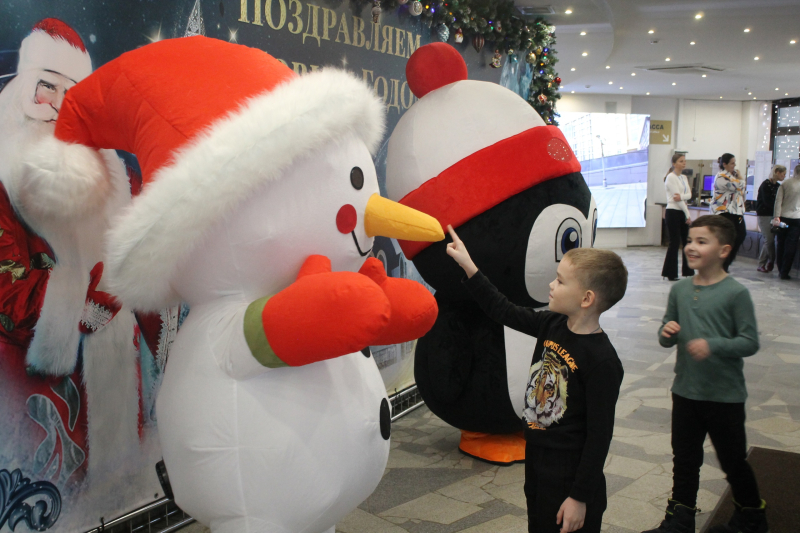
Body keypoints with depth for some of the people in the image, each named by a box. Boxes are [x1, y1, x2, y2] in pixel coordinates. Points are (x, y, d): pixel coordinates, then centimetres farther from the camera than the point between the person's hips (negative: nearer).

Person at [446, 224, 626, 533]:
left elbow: (599, 435, -21)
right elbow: (503, 311, 9)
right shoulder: (551, 325, -3)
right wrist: (468, 266, 6)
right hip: (536, 462, 8)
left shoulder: (602, 362, -24)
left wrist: (580, 496, -17)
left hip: (571, 474, -8)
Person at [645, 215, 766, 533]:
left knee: (733, 462, 13)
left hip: (726, 396, -4)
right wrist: (667, 333, -14)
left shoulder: (736, 293, -14)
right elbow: (667, 338, 8)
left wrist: (713, 345, -28)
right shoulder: (680, 290, 1)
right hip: (685, 391, 5)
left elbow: (750, 342, -14)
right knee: (685, 460, 16)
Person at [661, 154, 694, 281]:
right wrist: (688, 215, -13)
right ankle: (670, 274, 3)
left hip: (682, 212, 8)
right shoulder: (671, 177, -10)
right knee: (675, 243, -5)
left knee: (686, 241, 8)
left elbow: (689, 194, 2)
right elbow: (676, 196, -15)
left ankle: (688, 272, 15)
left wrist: (681, 196, -22)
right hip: (673, 212, -8)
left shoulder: (683, 177, 15)